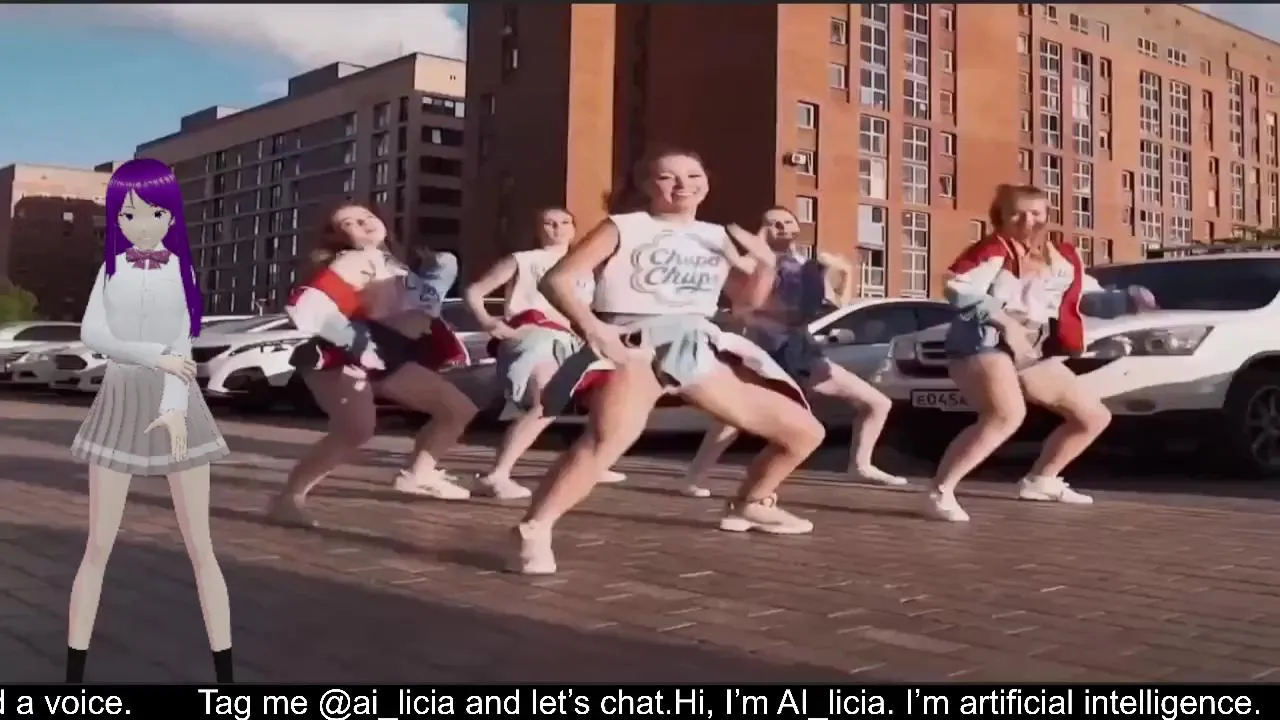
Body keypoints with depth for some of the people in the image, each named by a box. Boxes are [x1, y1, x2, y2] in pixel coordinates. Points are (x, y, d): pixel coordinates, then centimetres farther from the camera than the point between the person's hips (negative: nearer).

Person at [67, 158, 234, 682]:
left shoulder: (180, 269, 1)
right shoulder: (112, 268, 3)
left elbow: (182, 344, -10)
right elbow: (91, 334, -9)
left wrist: (174, 408, -24)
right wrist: (155, 357, -21)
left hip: (176, 406, -1)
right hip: (121, 404, 1)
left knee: (200, 547, -1)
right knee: (98, 545, 2)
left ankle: (225, 670, 6)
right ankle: (74, 671, 12)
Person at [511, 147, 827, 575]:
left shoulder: (718, 237, 17)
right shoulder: (624, 228, 2)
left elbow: (747, 299, 23)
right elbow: (557, 279, -6)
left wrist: (765, 263, 4)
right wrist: (593, 328, -21)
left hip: (699, 349, 6)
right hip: (633, 344, -6)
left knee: (804, 430, 8)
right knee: (609, 438, -39)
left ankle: (750, 505, 30)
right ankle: (534, 529, -30)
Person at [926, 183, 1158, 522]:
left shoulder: (1063, 258, 15)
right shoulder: (993, 250, -7)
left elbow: (1090, 298, 21)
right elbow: (958, 289, -19)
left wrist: (1130, 299, 3)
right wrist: (1004, 321, -27)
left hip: (1036, 354, 9)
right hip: (985, 345, -9)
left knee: (1095, 416, 16)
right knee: (1008, 415, -37)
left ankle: (1039, 480, 30)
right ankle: (940, 494, -33)